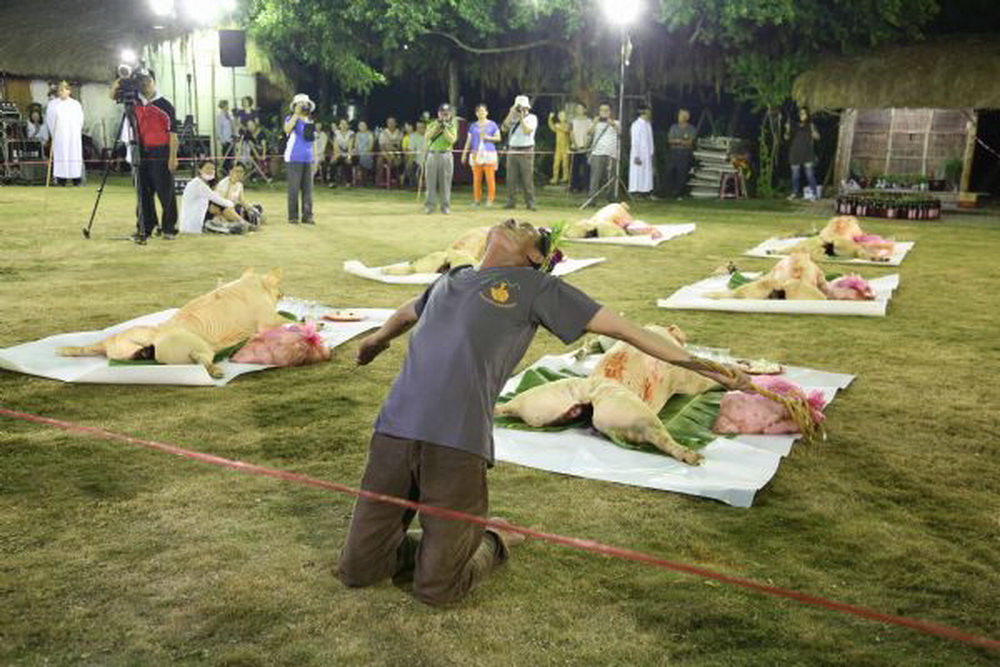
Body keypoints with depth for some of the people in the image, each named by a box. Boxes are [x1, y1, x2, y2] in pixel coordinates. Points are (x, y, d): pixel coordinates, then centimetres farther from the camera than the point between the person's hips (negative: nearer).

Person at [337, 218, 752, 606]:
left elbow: (624, 329, 8)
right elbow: (406, 314, 47)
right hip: (395, 429, 5)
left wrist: (704, 366, 4)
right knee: (356, 571, 6)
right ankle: (445, 545, 31)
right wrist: (377, 340, 65)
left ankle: (490, 543, 28)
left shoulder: (534, 287, 9)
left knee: (435, 590, -1)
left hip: (457, 443, -5)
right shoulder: (450, 280, 24)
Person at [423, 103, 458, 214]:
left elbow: (452, 140, -8)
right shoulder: (432, 124, 11)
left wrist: (445, 129, -16)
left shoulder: (452, 126, 7)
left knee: (445, 182, -2)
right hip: (432, 155, 1)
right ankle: (429, 205, 2)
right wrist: (437, 126, -14)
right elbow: (427, 136, -6)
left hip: (446, 156, -1)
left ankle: (445, 206, 1)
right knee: (431, 181, -1)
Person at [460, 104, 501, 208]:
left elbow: (498, 138, 7)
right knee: (476, 179, -2)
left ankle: (490, 200, -2)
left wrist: (488, 138, -10)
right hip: (476, 154, 2)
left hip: (489, 154, -2)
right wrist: (464, 154, 7)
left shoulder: (492, 125, 7)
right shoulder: (473, 126, 14)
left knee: (490, 178, -9)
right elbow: (468, 141, 14)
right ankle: (476, 200, 5)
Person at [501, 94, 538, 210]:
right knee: (511, 179, 3)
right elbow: (504, 128, 1)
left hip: (526, 151, -4)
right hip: (512, 150, 4)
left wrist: (521, 117, -12)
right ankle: (511, 202, 9)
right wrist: (510, 114, -3)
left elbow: (527, 130, -13)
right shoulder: (513, 118, 15)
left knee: (527, 179, -6)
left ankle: (530, 203, -2)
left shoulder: (532, 118, 2)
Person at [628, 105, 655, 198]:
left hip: (647, 154, 8)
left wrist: (651, 152, 11)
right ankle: (635, 191, 0)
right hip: (639, 154, -8)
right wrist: (636, 156, -17)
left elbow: (650, 140, 16)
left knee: (647, 172, 6)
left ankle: (645, 191, 10)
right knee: (637, 172, -5)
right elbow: (635, 141, -14)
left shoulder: (648, 124, 11)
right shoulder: (636, 124, -12)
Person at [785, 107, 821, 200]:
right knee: (795, 174, 7)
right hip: (795, 154, 2)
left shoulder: (811, 126, 4)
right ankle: (794, 193, 19)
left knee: (810, 174, -8)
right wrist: (787, 130, -16)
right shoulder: (794, 126, 9)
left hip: (807, 155, -2)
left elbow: (817, 137, -5)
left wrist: (813, 130, -24)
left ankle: (814, 193, -4)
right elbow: (787, 138, 4)